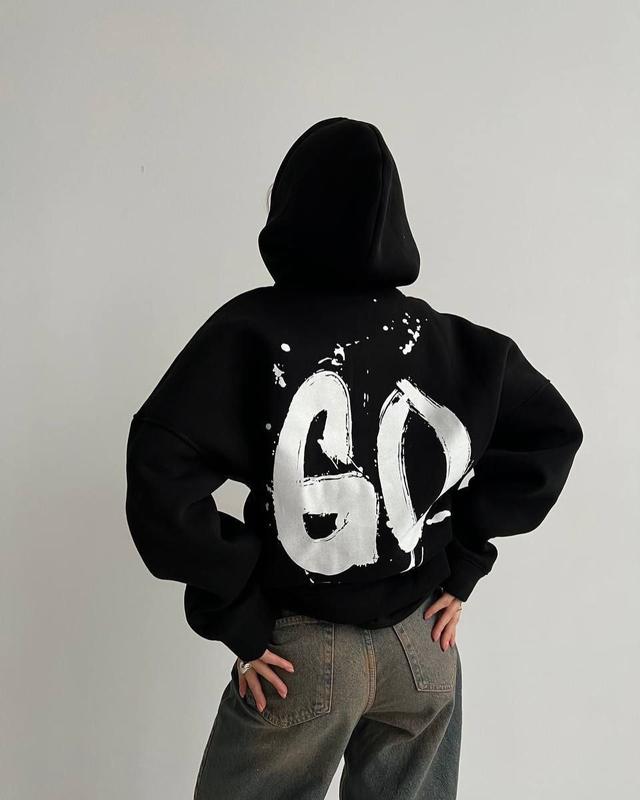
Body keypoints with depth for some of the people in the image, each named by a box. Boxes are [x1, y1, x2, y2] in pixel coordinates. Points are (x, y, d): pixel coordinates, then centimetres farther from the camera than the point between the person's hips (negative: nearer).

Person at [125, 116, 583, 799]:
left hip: (302, 651, -3)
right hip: (424, 646, 4)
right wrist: (464, 563, 5)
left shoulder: (252, 328, -14)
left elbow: (160, 468, -23)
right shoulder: (445, 337, -4)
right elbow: (552, 430, 4)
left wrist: (236, 620, -13)